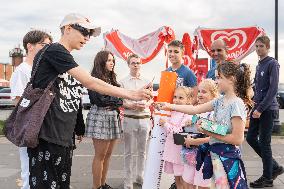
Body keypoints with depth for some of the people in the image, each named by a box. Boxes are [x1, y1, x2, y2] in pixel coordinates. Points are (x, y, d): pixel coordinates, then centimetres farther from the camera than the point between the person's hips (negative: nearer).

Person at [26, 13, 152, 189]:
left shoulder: (68, 62, 19)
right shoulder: (54, 51, -10)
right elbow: (90, 82, -17)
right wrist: (131, 94, -15)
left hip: (64, 137, 9)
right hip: (47, 137, -9)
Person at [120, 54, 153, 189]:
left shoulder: (147, 82, 11)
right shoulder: (123, 82, 2)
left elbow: (151, 99, 11)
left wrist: (145, 105, -10)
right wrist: (131, 105, -18)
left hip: (144, 119, 3)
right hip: (129, 119, -3)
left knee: (142, 151, 10)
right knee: (129, 152, 1)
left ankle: (139, 177, 22)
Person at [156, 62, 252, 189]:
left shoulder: (236, 104, -17)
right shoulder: (220, 101, 7)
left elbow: (238, 139, -20)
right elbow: (195, 109, 8)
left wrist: (209, 133, -15)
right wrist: (170, 106, 5)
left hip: (227, 156, -8)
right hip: (215, 154, 8)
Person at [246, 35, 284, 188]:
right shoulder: (259, 65, 14)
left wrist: (260, 108, -19)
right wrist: (255, 101, 6)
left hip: (268, 109, -8)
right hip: (258, 108, 8)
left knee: (264, 143, -2)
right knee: (251, 138, 10)